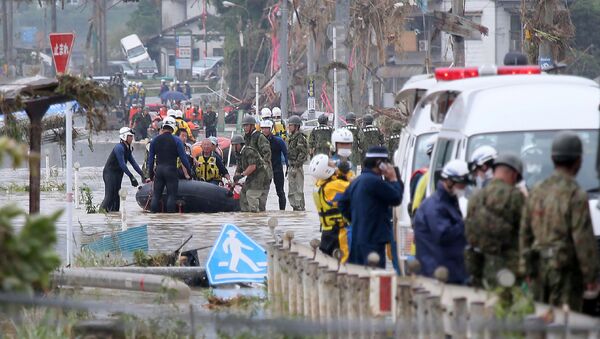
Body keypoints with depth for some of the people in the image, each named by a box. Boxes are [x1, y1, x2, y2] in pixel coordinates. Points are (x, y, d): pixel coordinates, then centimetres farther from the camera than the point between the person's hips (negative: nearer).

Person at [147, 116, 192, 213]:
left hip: (159, 169, 4)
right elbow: (183, 158, -6)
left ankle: (154, 211, 4)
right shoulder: (176, 141, -4)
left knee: (156, 194, 8)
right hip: (171, 169, -4)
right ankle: (170, 212, -5)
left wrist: (151, 174, 19)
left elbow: (150, 159, 12)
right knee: (171, 194, 0)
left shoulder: (155, 140, 8)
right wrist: (189, 171, 1)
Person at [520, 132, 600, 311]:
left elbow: (525, 233, 12)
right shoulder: (576, 195, -14)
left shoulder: (537, 191, 7)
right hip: (566, 270, -7)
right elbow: (584, 240, -15)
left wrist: (526, 269, 18)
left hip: (539, 268, 7)